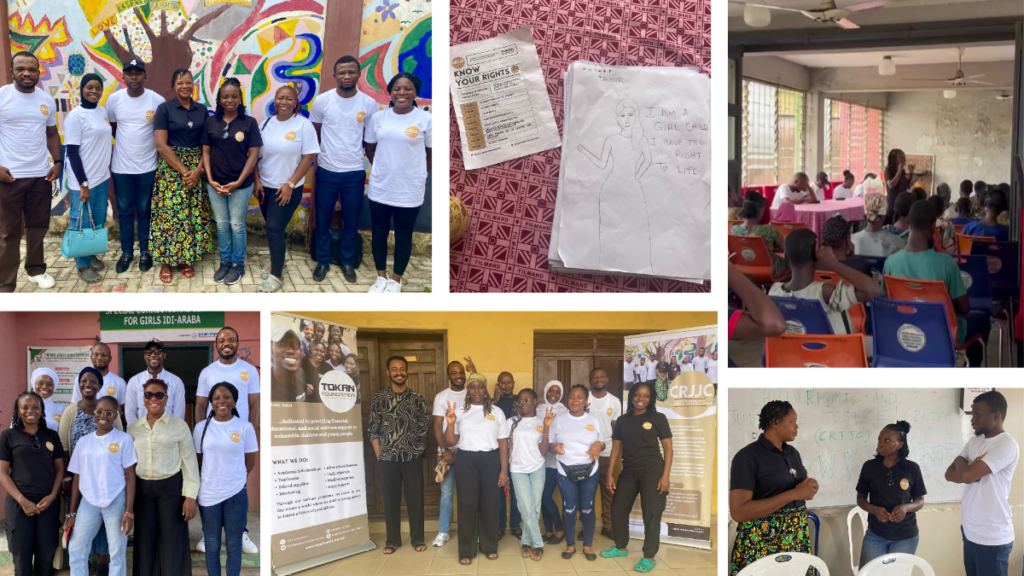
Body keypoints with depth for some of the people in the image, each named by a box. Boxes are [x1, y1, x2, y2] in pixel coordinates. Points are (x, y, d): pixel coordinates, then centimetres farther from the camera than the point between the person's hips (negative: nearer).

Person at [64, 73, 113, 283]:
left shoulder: (103, 112, 7)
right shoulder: (75, 116, -14)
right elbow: (72, 152, -15)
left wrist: (108, 172, 15)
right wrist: (83, 184, -17)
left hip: (101, 178, 7)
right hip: (82, 180, -7)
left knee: (98, 221, 14)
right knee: (82, 223, 3)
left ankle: (91, 255, 30)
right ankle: (83, 265, 14)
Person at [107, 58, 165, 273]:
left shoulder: (157, 101, -10)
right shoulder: (114, 99, -4)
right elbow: (113, 128, 11)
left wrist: (159, 153, -2)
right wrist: (127, 144, 10)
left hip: (147, 167, -1)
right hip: (121, 166, 2)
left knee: (145, 210, 10)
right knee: (124, 211, 11)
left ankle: (145, 251, 23)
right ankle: (126, 251, 23)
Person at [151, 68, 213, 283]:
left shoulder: (202, 110, 7)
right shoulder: (164, 109, -5)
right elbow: (161, 145, -10)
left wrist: (198, 169, -10)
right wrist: (183, 171, -14)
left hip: (197, 170, 4)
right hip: (171, 169, -4)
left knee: (193, 214, 5)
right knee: (169, 214, -4)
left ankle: (185, 259, 17)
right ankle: (165, 262, 7)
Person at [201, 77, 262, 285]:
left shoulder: (249, 122, -6)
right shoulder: (211, 122, 2)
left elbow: (253, 154, -7)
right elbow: (206, 152, 4)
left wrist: (239, 182, -12)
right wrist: (210, 179, -7)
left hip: (240, 184, -3)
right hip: (215, 184, 3)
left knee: (237, 225, 7)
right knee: (221, 224, 13)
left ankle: (238, 265, 20)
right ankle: (225, 262, 26)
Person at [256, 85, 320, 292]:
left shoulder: (303, 125, -9)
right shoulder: (266, 124, 3)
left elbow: (308, 158, -11)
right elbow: (256, 154, 7)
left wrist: (290, 185, -13)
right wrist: (257, 180, -2)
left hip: (288, 189, -4)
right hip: (265, 186, 4)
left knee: (274, 228, -8)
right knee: (272, 228, 11)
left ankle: (277, 275, 2)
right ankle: (277, 263, 30)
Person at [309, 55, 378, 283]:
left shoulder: (369, 104, -4)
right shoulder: (322, 101, -6)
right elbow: (314, 134, 5)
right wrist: (314, 156, 4)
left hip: (355, 173, 0)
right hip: (326, 171, 0)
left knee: (351, 222, 10)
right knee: (322, 220, 10)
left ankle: (347, 261, 28)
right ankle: (323, 261, 26)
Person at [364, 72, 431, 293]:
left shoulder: (426, 120, -8)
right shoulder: (378, 118, 1)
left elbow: (431, 154, 0)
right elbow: (370, 148, 13)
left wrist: (419, 176, 4)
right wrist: (384, 168, 9)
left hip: (409, 191, -3)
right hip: (379, 188, 3)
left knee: (403, 236, 9)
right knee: (379, 233, 12)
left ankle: (396, 280, 25)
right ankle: (381, 277, 29)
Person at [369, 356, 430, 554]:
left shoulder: (417, 399, 2)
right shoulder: (379, 398, 1)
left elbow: (424, 426, 6)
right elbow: (373, 430, 1)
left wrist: (410, 440, 0)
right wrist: (379, 455, -3)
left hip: (413, 457, 0)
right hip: (387, 458, 0)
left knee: (415, 498, 4)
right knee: (390, 499, 6)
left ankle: (417, 538, 16)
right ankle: (393, 540, 17)